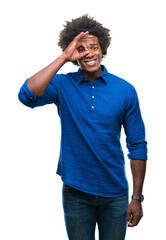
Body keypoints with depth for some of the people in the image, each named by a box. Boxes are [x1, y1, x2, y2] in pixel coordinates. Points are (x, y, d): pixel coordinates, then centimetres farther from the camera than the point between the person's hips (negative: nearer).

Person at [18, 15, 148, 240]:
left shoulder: (125, 90, -3)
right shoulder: (63, 85, -4)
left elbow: (137, 146, 0)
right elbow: (27, 95, -25)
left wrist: (137, 197, -3)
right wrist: (63, 57, -22)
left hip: (115, 193, 1)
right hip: (76, 193, 0)